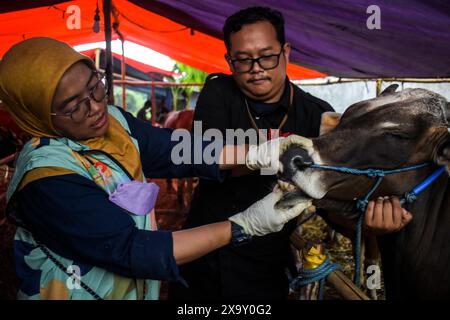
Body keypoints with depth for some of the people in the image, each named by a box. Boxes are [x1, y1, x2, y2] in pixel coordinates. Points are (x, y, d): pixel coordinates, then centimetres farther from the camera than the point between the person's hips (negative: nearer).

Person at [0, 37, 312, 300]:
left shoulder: (113, 120, -7)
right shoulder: (46, 179, -28)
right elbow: (130, 250, -30)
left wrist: (257, 154, -23)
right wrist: (244, 226, -32)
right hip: (84, 292, -6)